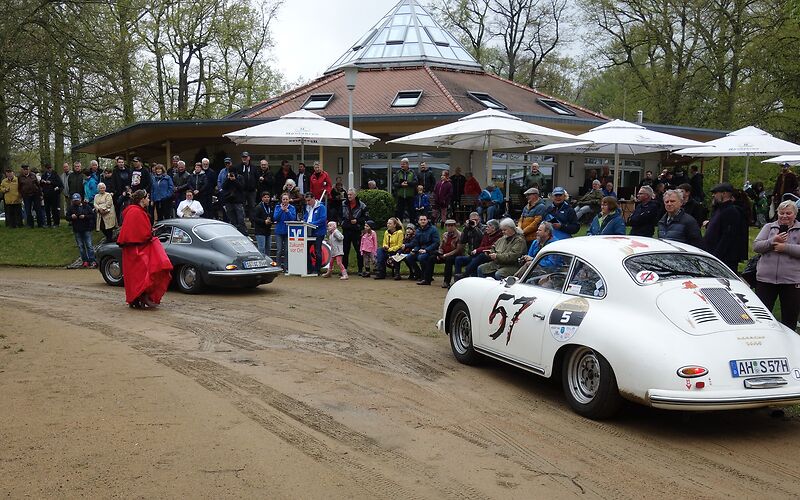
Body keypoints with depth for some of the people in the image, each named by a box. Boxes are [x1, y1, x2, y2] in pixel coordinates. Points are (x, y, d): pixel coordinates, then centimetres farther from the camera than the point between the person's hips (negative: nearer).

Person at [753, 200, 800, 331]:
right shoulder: (768, 227, 11)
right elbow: (755, 246, 1)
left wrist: (786, 247, -17)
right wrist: (772, 241, -13)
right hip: (765, 278, 1)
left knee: (789, 320, 7)